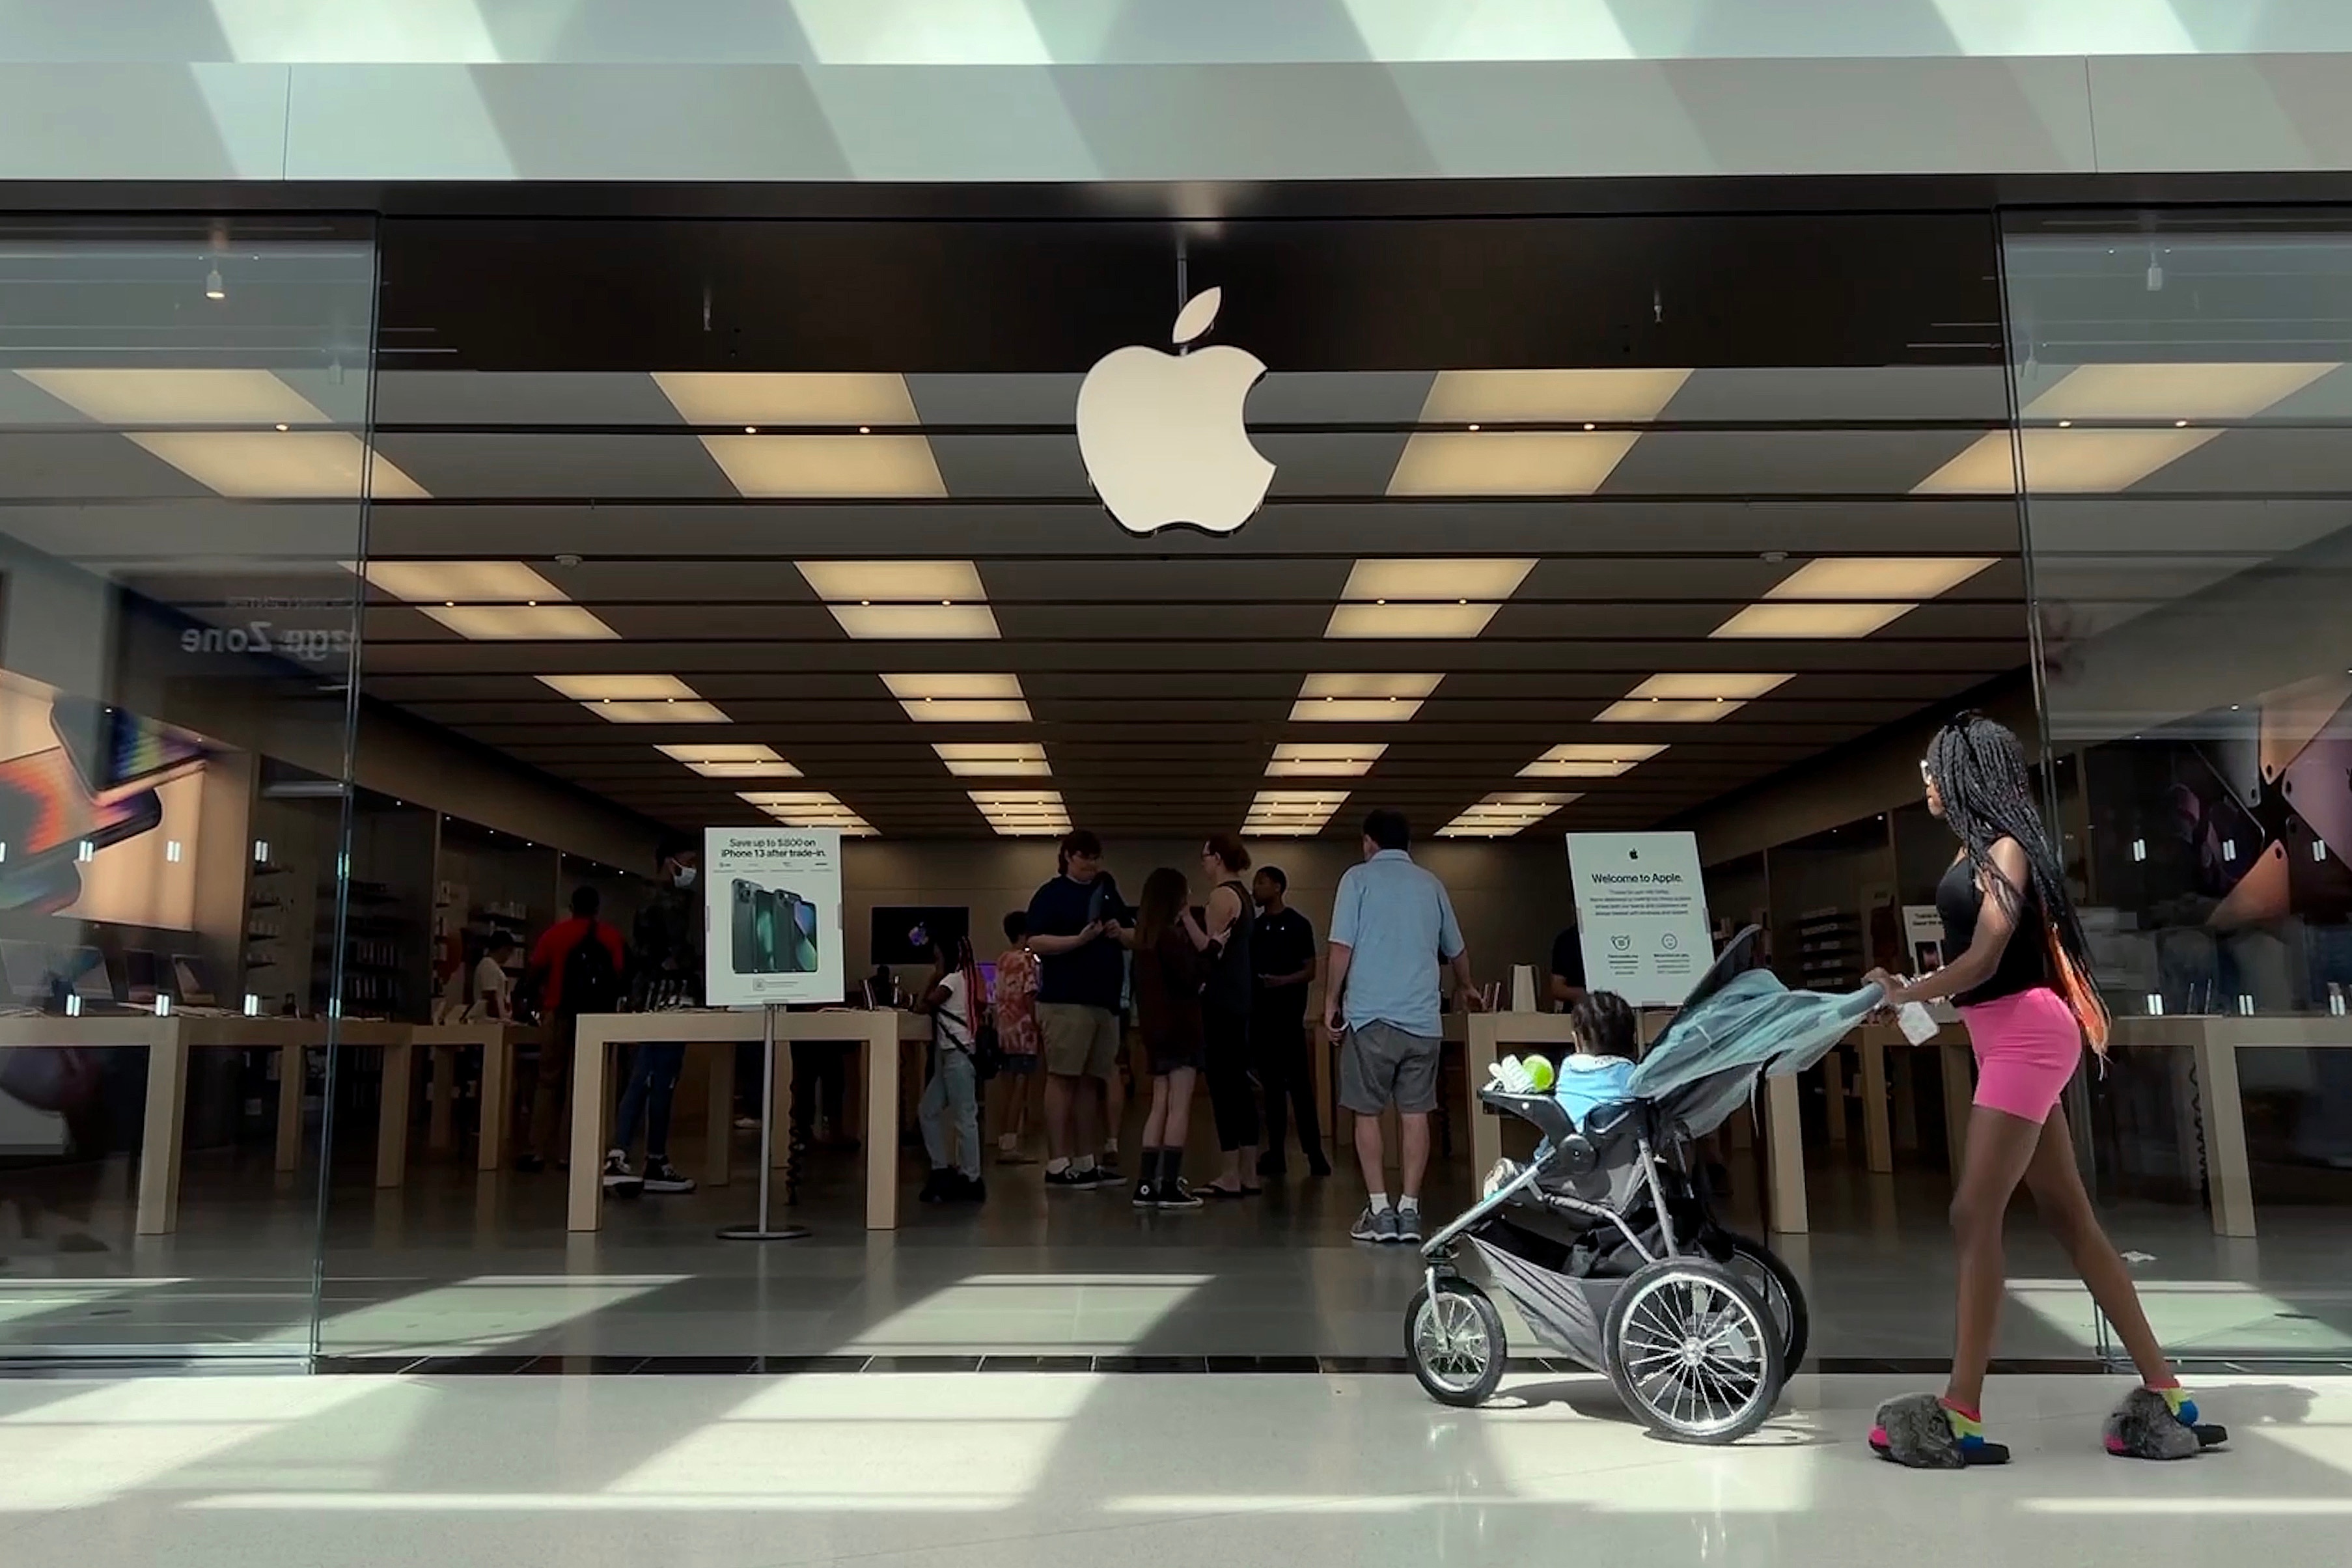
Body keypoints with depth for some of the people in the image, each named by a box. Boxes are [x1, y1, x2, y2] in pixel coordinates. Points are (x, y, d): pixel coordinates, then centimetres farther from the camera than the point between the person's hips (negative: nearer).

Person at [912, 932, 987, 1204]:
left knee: (965, 1117, -6)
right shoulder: (960, 979, 18)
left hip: (958, 1055, -10)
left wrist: (934, 978, 1)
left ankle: (971, 1179, -3)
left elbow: (921, 1007, -9)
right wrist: (936, 978, 11)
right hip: (947, 1056, 10)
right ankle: (942, 1171, 14)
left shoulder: (953, 979, -8)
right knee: (928, 1112, 11)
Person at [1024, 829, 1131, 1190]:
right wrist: (1080, 939, -19)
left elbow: (1134, 937, 22)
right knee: (1062, 1079, -6)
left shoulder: (1107, 891, 19)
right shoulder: (1051, 894, 0)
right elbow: (1036, 942, -11)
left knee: (1090, 1082, 9)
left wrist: (1120, 933, 1)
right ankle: (1057, 1165, -5)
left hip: (1105, 1000, 7)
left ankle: (1085, 1162, 14)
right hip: (1065, 1000, -6)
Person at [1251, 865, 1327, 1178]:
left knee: (1299, 1084, -7)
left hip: (1288, 1014, -6)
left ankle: (1314, 1151, -6)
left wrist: (1282, 981, -19)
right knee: (1271, 1085, 7)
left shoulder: (1297, 924, 0)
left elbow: (1310, 971, -4)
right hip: (1260, 1014, 6)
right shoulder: (1255, 927, 16)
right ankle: (1276, 1152, 10)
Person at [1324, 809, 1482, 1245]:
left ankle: (1379, 1211, 5)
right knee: (1415, 1113, 6)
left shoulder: (1359, 878, 2)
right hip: (1422, 1019, 3)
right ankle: (1409, 1210, 7)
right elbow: (1455, 950, 25)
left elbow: (1342, 948, -7)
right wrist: (1465, 988, 44)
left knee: (1368, 1113, 5)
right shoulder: (1430, 884, 14)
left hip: (1371, 1016, -3)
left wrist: (1331, 1002, 3)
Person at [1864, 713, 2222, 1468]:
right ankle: (2163, 1393, 19)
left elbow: (1983, 959, -16)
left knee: (1974, 1217, -11)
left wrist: (1904, 993, -6)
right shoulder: (1976, 847, 13)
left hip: (2026, 1036, -10)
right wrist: (1911, 990, 0)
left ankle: (1962, 1418, -8)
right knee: (2069, 1216, 11)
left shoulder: (2003, 847, -11)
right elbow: (1973, 956, 9)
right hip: (2009, 1041, 10)